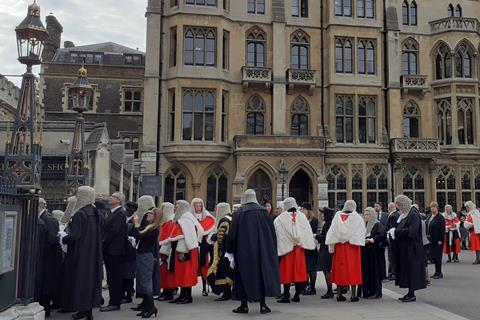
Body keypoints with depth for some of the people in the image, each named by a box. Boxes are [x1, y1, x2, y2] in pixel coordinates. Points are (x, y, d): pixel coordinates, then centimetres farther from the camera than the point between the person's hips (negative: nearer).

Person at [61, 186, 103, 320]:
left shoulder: (80, 214, -17)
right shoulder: (96, 214, 6)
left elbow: (74, 236, -21)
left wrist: (62, 239, -2)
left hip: (81, 254, -7)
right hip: (94, 254, 8)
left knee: (81, 280, 2)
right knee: (91, 278, 12)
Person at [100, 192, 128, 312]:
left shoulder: (121, 213, -12)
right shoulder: (111, 212, 16)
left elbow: (114, 231, -18)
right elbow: (106, 229, 15)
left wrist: (104, 243, -13)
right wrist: (103, 244, 5)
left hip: (114, 250, -9)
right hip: (108, 250, 9)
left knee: (115, 278, -2)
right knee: (111, 278, 12)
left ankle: (115, 303, 4)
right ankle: (113, 302, 20)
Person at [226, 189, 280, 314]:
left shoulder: (239, 213, -7)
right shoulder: (263, 212, 0)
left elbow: (233, 234, -5)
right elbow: (272, 233, 3)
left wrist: (230, 251, 4)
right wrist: (272, 250, 12)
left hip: (244, 250, -2)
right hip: (262, 250, 2)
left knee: (244, 274, 6)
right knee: (262, 271, 8)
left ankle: (244, 305, 9)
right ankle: (263, 304, 7)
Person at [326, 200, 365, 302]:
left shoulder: (337, 216, 2)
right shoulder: (357, 217, -4)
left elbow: (332, 232, 3)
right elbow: (361, 232, -4)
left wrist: (331, 248, 7)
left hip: (339, 247, 2)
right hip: (352, 247, -2)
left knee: (340, 268, 8)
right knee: (353, 268, 3)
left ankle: (339, 294, 10)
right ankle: (353, 295, 2)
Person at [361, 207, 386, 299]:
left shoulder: (378, 225, -6)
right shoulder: (363, 225, 13)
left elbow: (382, 235, -21)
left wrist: (371, 240, -21)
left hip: (375, 252, -6)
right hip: (365, 252, 6)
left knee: (375, 271, -2)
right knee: (366, 272, 6)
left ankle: (377, 292, 6)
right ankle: (368, 291, 13)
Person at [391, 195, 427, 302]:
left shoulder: (413, 215, -15)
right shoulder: (405, 215, 13)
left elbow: (411, 231, -25)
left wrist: (396, 232, -19)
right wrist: (393, 232, 0)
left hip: (411, 248, -9)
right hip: (404, 249, 9)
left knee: (411, 269, -3)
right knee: (406, 269, 11)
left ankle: (412, 294, 5)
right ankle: (410, 293, 18)